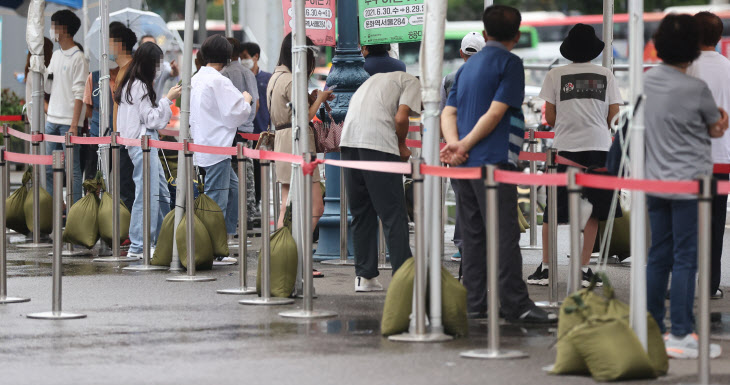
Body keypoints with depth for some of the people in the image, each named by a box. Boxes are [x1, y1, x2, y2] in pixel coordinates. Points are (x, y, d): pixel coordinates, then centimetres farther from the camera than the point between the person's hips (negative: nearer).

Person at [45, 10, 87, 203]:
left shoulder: (78, 58, -8)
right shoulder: (56, 55, 15)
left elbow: (79, 94, -13)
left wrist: (74, 125, -18)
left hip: (68, 122, -8)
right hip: (52, 120, 8)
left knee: (72, 169, -4)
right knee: (48, 169, 8)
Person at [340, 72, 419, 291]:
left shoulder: (378, 79, 34)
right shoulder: (413, 83, 10)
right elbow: (400, 118, -6)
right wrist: (402, 146, 11)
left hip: (349, 139, 7)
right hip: (377, 143, -7)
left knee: (360, 211, 14)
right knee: (393, 214, -3)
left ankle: (364, 276, 14)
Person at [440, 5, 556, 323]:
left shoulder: (468, 66, 19)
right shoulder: (509, 63, -4)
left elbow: (448, 112, 10)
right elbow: (496, 112, -12)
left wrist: (455, 143, -6)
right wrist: (464, 145, -8)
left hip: (465, 165, 7)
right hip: (493, 163, -7)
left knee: (472, 235, 9)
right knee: (504, 235, -9)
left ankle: (475, 303, 9)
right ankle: (516, 306, -11)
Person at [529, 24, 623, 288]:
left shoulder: (555, 76, 4)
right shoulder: (605, 75, 6)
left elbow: (550, 119, 3)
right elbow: (614, 117, 5)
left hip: (565, 148, 0)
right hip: (599, 147, 0)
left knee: (552, 212, 7)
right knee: (592, 211, 7)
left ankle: (545, 268, 8)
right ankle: (584, 270, 6)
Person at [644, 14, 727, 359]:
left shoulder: (648, 81, 4)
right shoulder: (696, 89, -16)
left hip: (655, 183, 7)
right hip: (689, 183, -7)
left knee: (658, 256, 13)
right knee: (685, 259, -2)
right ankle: (680, 335, -2)